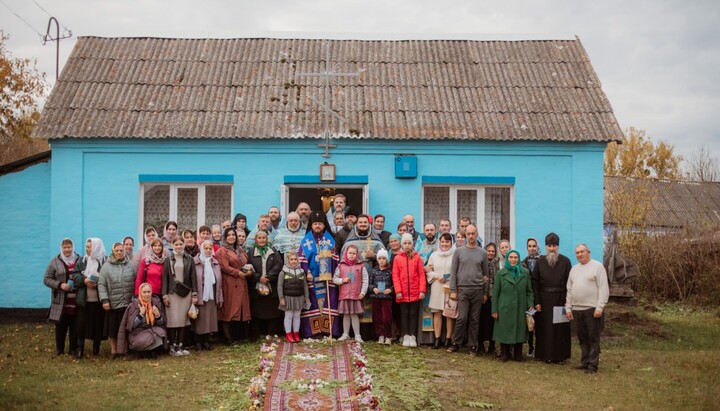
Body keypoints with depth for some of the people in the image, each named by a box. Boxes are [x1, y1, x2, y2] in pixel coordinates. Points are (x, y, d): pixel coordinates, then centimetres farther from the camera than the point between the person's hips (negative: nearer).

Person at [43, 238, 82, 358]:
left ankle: (74, 349, 16)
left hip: (76, 302, 1)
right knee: (61, 326, 6)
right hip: (61, 302, -1)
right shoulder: (55, 262, 2)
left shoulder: (80, 260, 7)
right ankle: (59, 349, 18)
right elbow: (46, 279, 1)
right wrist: (60, 285, -13)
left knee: (75, 327, 5)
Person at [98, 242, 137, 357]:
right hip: (112, 303, -1)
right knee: (112, 327, 6)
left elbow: (137, 281, 8)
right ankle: (113, 350, 19)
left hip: (128, 303, 1)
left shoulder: (131, 265, 6)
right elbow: (101, 284, -1)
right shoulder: (106, 266, 1)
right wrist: (104, 300, -9)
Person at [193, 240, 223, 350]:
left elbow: (219, 282, 12)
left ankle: (206, 341, 16)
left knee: (209, 319, 7)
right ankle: (198, 342, 9)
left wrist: (220, 298, 9)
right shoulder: (195, 262, -6)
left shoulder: (215, 263, 11)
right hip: (200, 296, -5)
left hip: (212, 296, 5)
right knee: (199, 319, 0)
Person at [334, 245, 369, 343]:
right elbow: (334, 279, 8)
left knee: (355, 315, 1)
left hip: (356, 295, -1)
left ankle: (357, 335, 8)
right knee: (346, 315, 9)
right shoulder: (341, 266, 4)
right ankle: (345, 334, 20)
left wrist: (363, 292, -6)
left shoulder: (361, 266, 1)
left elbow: (365, 280, 0)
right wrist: (342, 280, -10)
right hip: (344, 294, 1)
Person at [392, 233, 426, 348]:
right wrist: (398, 291, -8)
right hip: (403, 293, 0)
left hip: (415, 293, 0)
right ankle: (405, 337, 11)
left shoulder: (417, 257, 3)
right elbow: (395, 276, 0)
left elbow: (421, 275, 0)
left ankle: (412, 337, 7)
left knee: (413, 314, 3)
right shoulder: (397, 258, 3)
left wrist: (422, 290, -7)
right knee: (404, 314, 6)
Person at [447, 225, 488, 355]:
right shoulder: (458, 251, 3)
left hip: (477, 290, 1)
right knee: (462, 318, -7)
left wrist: (485, 292, 7)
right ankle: (456, 343, 6)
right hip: (462, 289, -1)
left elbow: (485, 274, 10)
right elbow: (453, 272, 3)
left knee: (475, 319, 4)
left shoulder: (482, 253, 7)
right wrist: (453, 290, -3)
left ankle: (473, 345, 12)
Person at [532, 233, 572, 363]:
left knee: (560, 328, 2)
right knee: (544, 328, 4)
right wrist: (537, 302, -4)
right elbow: (535, 282, 3)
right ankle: (545, 354, 13)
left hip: (560, 300, -1)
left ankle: (560, 355, 11)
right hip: (544, 300, 1)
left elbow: (569, 282, -3)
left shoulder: (565, 261, 0)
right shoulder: (540, 262, 4)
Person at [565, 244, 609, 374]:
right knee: (582, 338, 10)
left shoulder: (597, 266, -3)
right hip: (577, 309, 6)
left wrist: (599, 307, -15)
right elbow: (569, 290, 20)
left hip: (592, 309, -6)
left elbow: (604, 288, -9)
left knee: (593, 338, -3)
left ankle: (593, 364, 0)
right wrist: (568, 307, 13)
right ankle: (585, 362, 17)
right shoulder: (574, 269, 17)